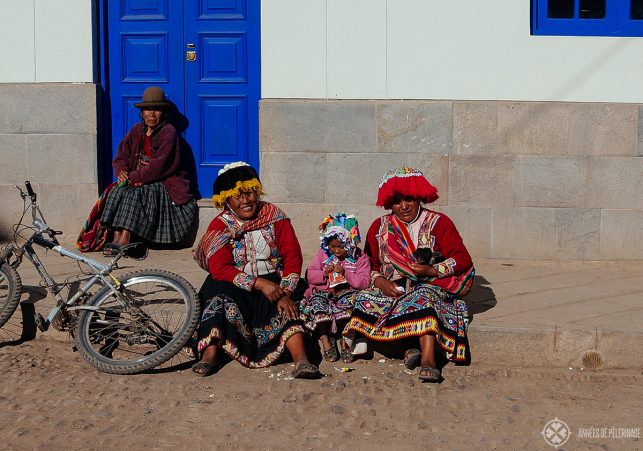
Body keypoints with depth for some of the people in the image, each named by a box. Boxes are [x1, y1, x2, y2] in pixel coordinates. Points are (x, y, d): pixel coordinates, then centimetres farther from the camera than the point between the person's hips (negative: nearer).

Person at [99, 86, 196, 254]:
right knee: (117, 192, -23)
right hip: (140, 181, 6)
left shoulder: (168, 132, -7)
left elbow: (160, 165, -19)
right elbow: (121, 157, 9)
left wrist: (134, 177, -21)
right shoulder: (137, 131, 14)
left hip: (163, 183, -6)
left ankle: (125, 239, -37)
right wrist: (121, 171, -14)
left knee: (136, 192, -32)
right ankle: (116, 237, -33)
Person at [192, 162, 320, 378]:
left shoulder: (274, 217, 2)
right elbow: (219, 269, -14)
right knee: (220, 294, -31)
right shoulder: (219, 227, -1)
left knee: (286, 307, -29)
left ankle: (301, 360, -45)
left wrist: (285, 293, -20)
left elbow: (293, 257, -3)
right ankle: (210, 354, -40)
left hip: (273, 282, 0)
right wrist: (259, 283, -26)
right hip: (234, 287, 0)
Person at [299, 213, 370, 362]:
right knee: (317, 301, -31)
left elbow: (364, 282, -6)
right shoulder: (323, 254, 9)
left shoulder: (359, 258, 4)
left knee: (350, 300, -36)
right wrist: (324, 273, -11)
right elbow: (309, 275, 8)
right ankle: (325, 341, -28)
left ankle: (345, 340, -23)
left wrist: (345, 273, -17)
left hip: (347, 293, -2)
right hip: (323, 292, 2)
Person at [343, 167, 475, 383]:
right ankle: (408, 347, -34)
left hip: (430, 286, -3)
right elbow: (369, 264, 10)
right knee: (365, 299, -29)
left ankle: (428, 359, -53)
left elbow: (463, 259, -3)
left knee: (425, 296, -39)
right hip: (392, 290, 3)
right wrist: (380, 282, -12)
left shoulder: (438, 223, 4)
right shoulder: (379, 227, 13)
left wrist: (432, 270, -18)